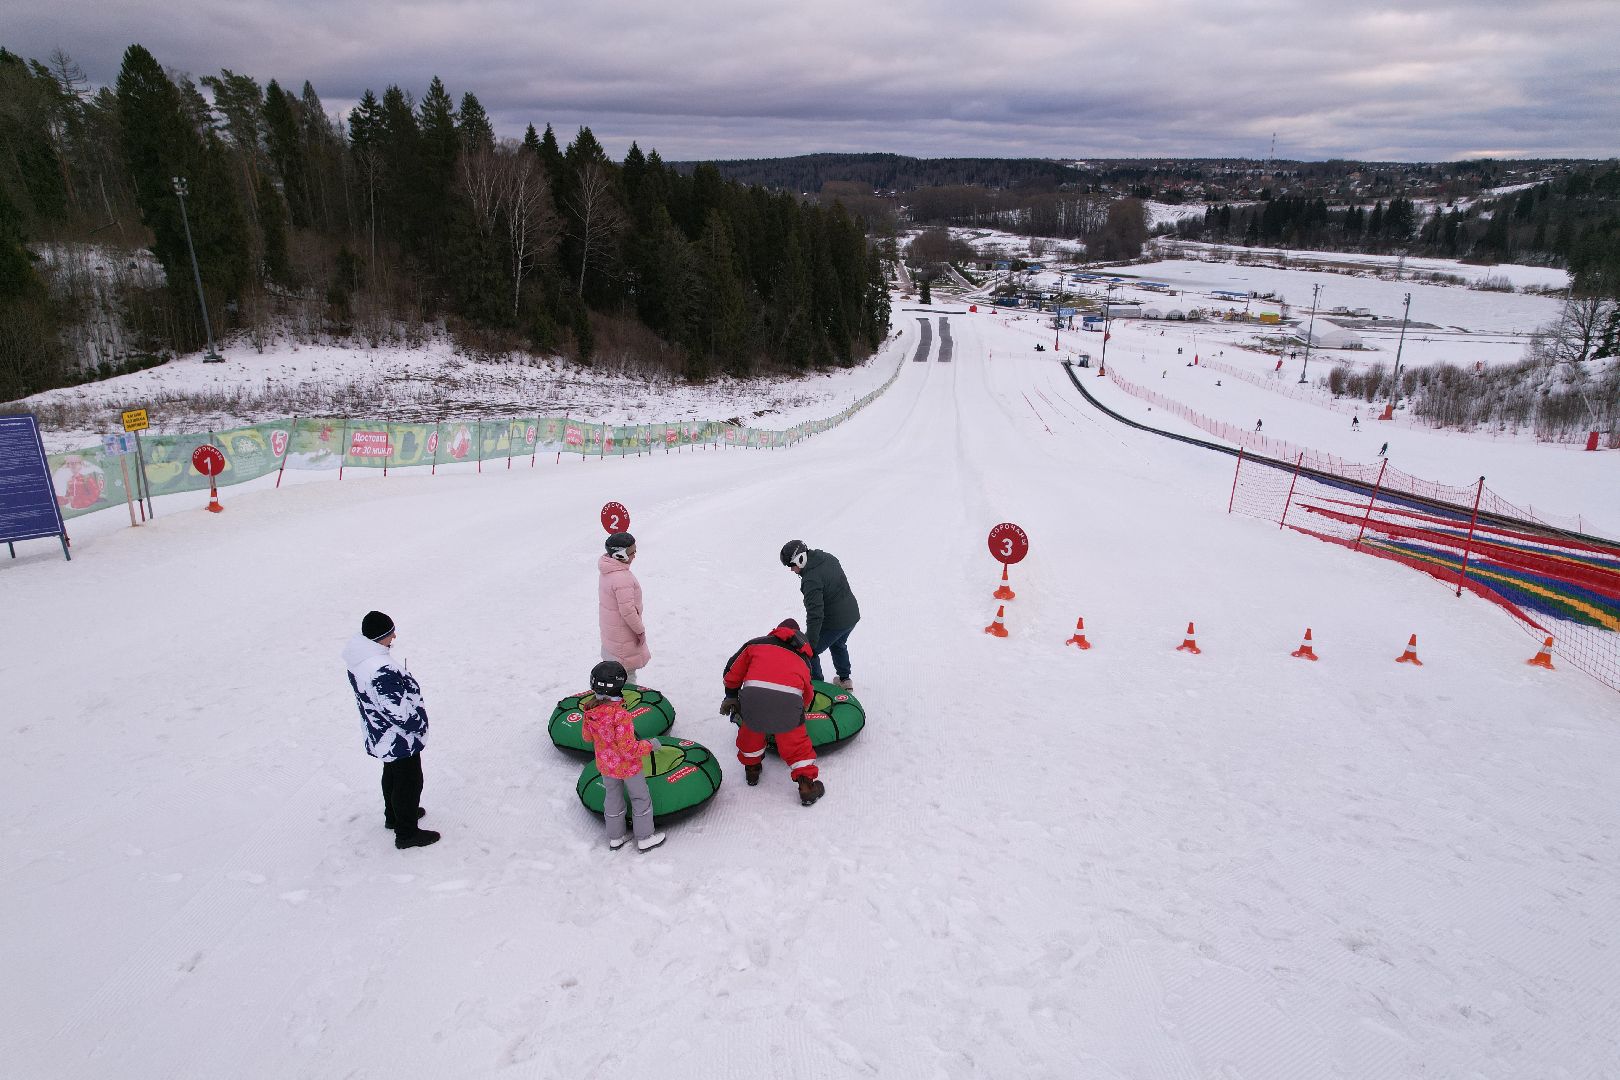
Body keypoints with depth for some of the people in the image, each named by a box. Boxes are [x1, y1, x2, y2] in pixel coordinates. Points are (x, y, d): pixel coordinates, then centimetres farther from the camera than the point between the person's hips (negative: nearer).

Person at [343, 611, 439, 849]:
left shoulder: (359, 658, -6)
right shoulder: (382, 671, -38)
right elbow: (399, 711, -31)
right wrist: (419, 723, -14)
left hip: (380, 734, 9)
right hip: (400, 739, -9)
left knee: (393, 774, 29)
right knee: (409, 782, 10)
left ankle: (394, 816, 49)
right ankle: (407, 833, 25)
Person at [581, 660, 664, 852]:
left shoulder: (590, 711, -16)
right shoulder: (621, 715, -35)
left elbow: (586, 736, 2)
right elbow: (629, 749, -29)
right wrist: (650, 745, -14)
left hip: (604, 765, 6)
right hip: (627, 766, -6)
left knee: (612, 798, 24)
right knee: (641, 798, 16)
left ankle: (615, 838, 40)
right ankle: (645, 838, 29)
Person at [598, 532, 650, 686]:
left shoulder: (607, 571, 0)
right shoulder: (622, 578, -31)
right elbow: (628, 610, -28)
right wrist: (640, 630, -14)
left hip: (609, 630, 10)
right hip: (623, 635, -10)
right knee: (627, 670, 3)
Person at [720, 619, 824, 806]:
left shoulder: (757, 643, 28)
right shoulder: (802, 657, 32)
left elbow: (734, 669, 29)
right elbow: (807, 693, 35)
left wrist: (731, 696, 40)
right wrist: (801, 707, 55)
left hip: (754, 691, 0)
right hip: (790, 697, 0)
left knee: (751, 728, 28)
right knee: (795, 740, 19)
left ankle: (751, 768, 43)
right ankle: (807, 783, 19)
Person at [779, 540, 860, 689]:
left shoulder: (811, 580, -27)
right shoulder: (828, 558, -1)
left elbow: (815, 614, -30)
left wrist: (810, 642, -28)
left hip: (834, 623, -9)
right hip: (852, 615, 9)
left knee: (808, 652, 7)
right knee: (838, 644, 34)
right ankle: (845, 680, 45)